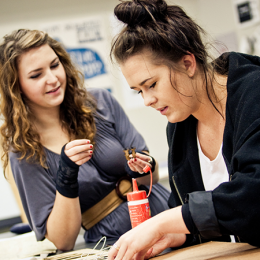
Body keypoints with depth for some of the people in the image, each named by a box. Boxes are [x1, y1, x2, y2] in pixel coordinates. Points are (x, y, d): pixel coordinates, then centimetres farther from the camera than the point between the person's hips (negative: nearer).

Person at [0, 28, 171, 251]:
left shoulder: (100, 102, 2)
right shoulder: (23, 153, -4)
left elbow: (152, 176, 9)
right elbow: (62, 242, -6)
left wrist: (141, 168, -13)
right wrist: (65, 175, -19)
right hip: (113, 248, -3)